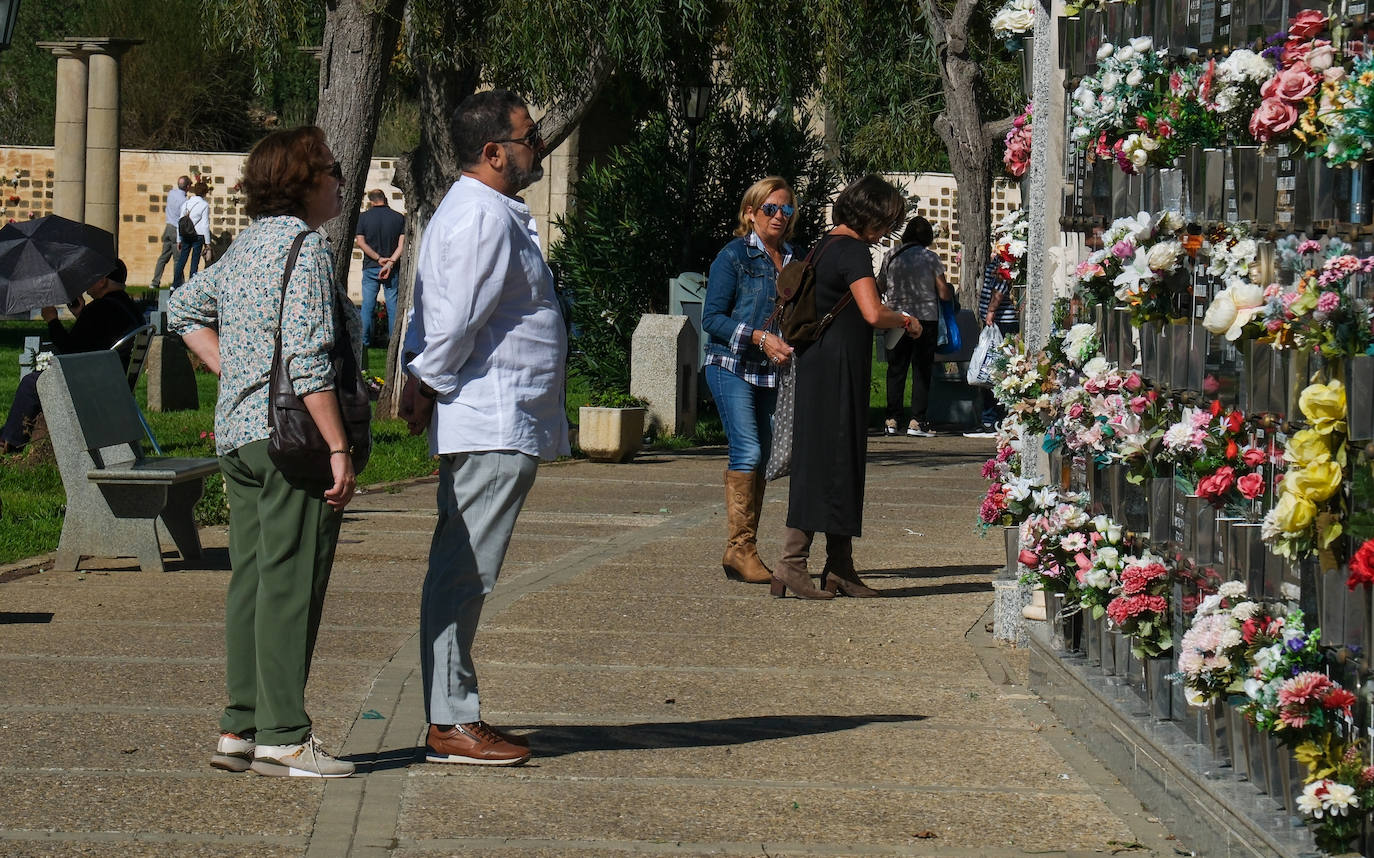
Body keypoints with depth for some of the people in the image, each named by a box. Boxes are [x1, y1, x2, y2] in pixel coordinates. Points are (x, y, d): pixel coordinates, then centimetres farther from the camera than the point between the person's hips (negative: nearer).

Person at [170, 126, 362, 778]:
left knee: (251, 582, 10)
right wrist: (339, 448, -19)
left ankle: (240, 728, 12)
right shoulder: (303, 246, -13)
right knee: (291, 585, -6)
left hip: (239, 432, 9)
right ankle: (282, 737, -5)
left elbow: (184, 307, 28)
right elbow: (307, 358, -20)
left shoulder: (245, 246, 15)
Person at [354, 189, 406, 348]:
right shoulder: (399, 217, 1)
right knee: (393, 304, 6)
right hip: (392, 269, 1)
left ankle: (365, 340, 5)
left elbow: (360, 242, -7)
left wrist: (379, 258, -7)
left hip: (370, 267, -1)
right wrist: (390, 262, -14)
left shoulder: (363, 217, -1)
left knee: (368, 305, 5)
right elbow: (402, 244, -7)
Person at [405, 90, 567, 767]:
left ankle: (456, 714, 17)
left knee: (462, 576, 12)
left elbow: (430, 322, 21)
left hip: (498, 426, 11)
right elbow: (456, 323, -20)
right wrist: (432, 383, -6)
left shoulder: (478, 211, 20)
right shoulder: (486, 217, -15)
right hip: (492, 426, -11)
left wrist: (419, 381, 11)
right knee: (462, 576, -8)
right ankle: (447, 725, -6)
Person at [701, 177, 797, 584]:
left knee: (761, 458, 5)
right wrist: (759, 338, -18)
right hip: (732, 366, -6)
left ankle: (744, 550, 10)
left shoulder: (793, 259, 13)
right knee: (747, 451, -16)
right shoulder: (733, 256, -5)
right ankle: (739, 547, -14)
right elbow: (712, 318, -9)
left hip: (771, 371, 6)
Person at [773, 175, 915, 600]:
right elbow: (873, 314, -25)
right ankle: (791, 562, -10)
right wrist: (905, 320, -7)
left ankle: (840, 568, 15)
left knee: (843, 464, 12)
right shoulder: (853, 250, -13)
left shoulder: (823, 246, 16)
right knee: (829, 460, -8)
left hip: (816, 364, 10)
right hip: (837, 371, -10)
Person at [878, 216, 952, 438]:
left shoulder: (891, 256, 2)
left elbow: (880, 288, 11)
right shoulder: (930, 257, -5)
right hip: (926, 318, -2)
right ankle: (917, 421, 0)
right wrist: (950, 293, 17)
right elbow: (944, 293, -5)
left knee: (896, 370, 9)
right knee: (922, 370, 3)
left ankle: (892, 420, 7)